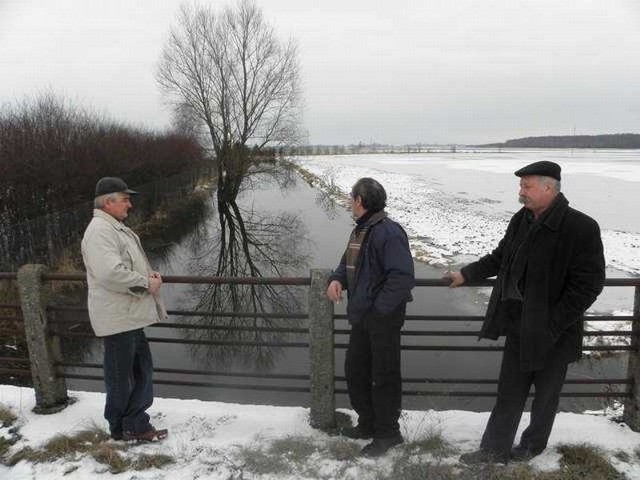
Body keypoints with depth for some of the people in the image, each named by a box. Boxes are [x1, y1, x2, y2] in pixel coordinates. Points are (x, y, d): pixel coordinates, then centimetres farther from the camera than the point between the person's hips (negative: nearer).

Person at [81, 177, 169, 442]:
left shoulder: (116, 227, 15)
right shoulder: (100, 230, -19)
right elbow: (111, 273, -31)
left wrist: (150, 275, 3)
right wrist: (146, 283, -19)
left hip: (131, 315, 11)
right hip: (118, 318, -10)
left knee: (141, 370, 18)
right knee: (121, 377, 6)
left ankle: (136, 424, 30)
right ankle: (121, 428, 23)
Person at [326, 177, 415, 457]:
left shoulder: (388, 232, -20)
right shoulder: (360, 229, 10)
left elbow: (402, 276, -26)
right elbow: (348, 264, 19)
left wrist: (379, 307, -21)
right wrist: (337, 279, -2)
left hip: (383, 318, -9)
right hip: (361, 316, 10)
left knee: (384, 377, 5)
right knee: (355, 371, 18)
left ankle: (387, 433, 24)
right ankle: (367, 424, 37)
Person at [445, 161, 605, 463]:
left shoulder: (581, 228, -19)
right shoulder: (521, 220, 1)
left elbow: (588, 285, -19)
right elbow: (500, 257, 16)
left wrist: (551, 325, -20)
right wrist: (466, 274, 11)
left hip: (553, 333, -5)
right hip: (519, 326, 6)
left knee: (546, 393, 17)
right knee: (509, 392, 15)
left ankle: (533, 445, 39)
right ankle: (495, 449, 28)